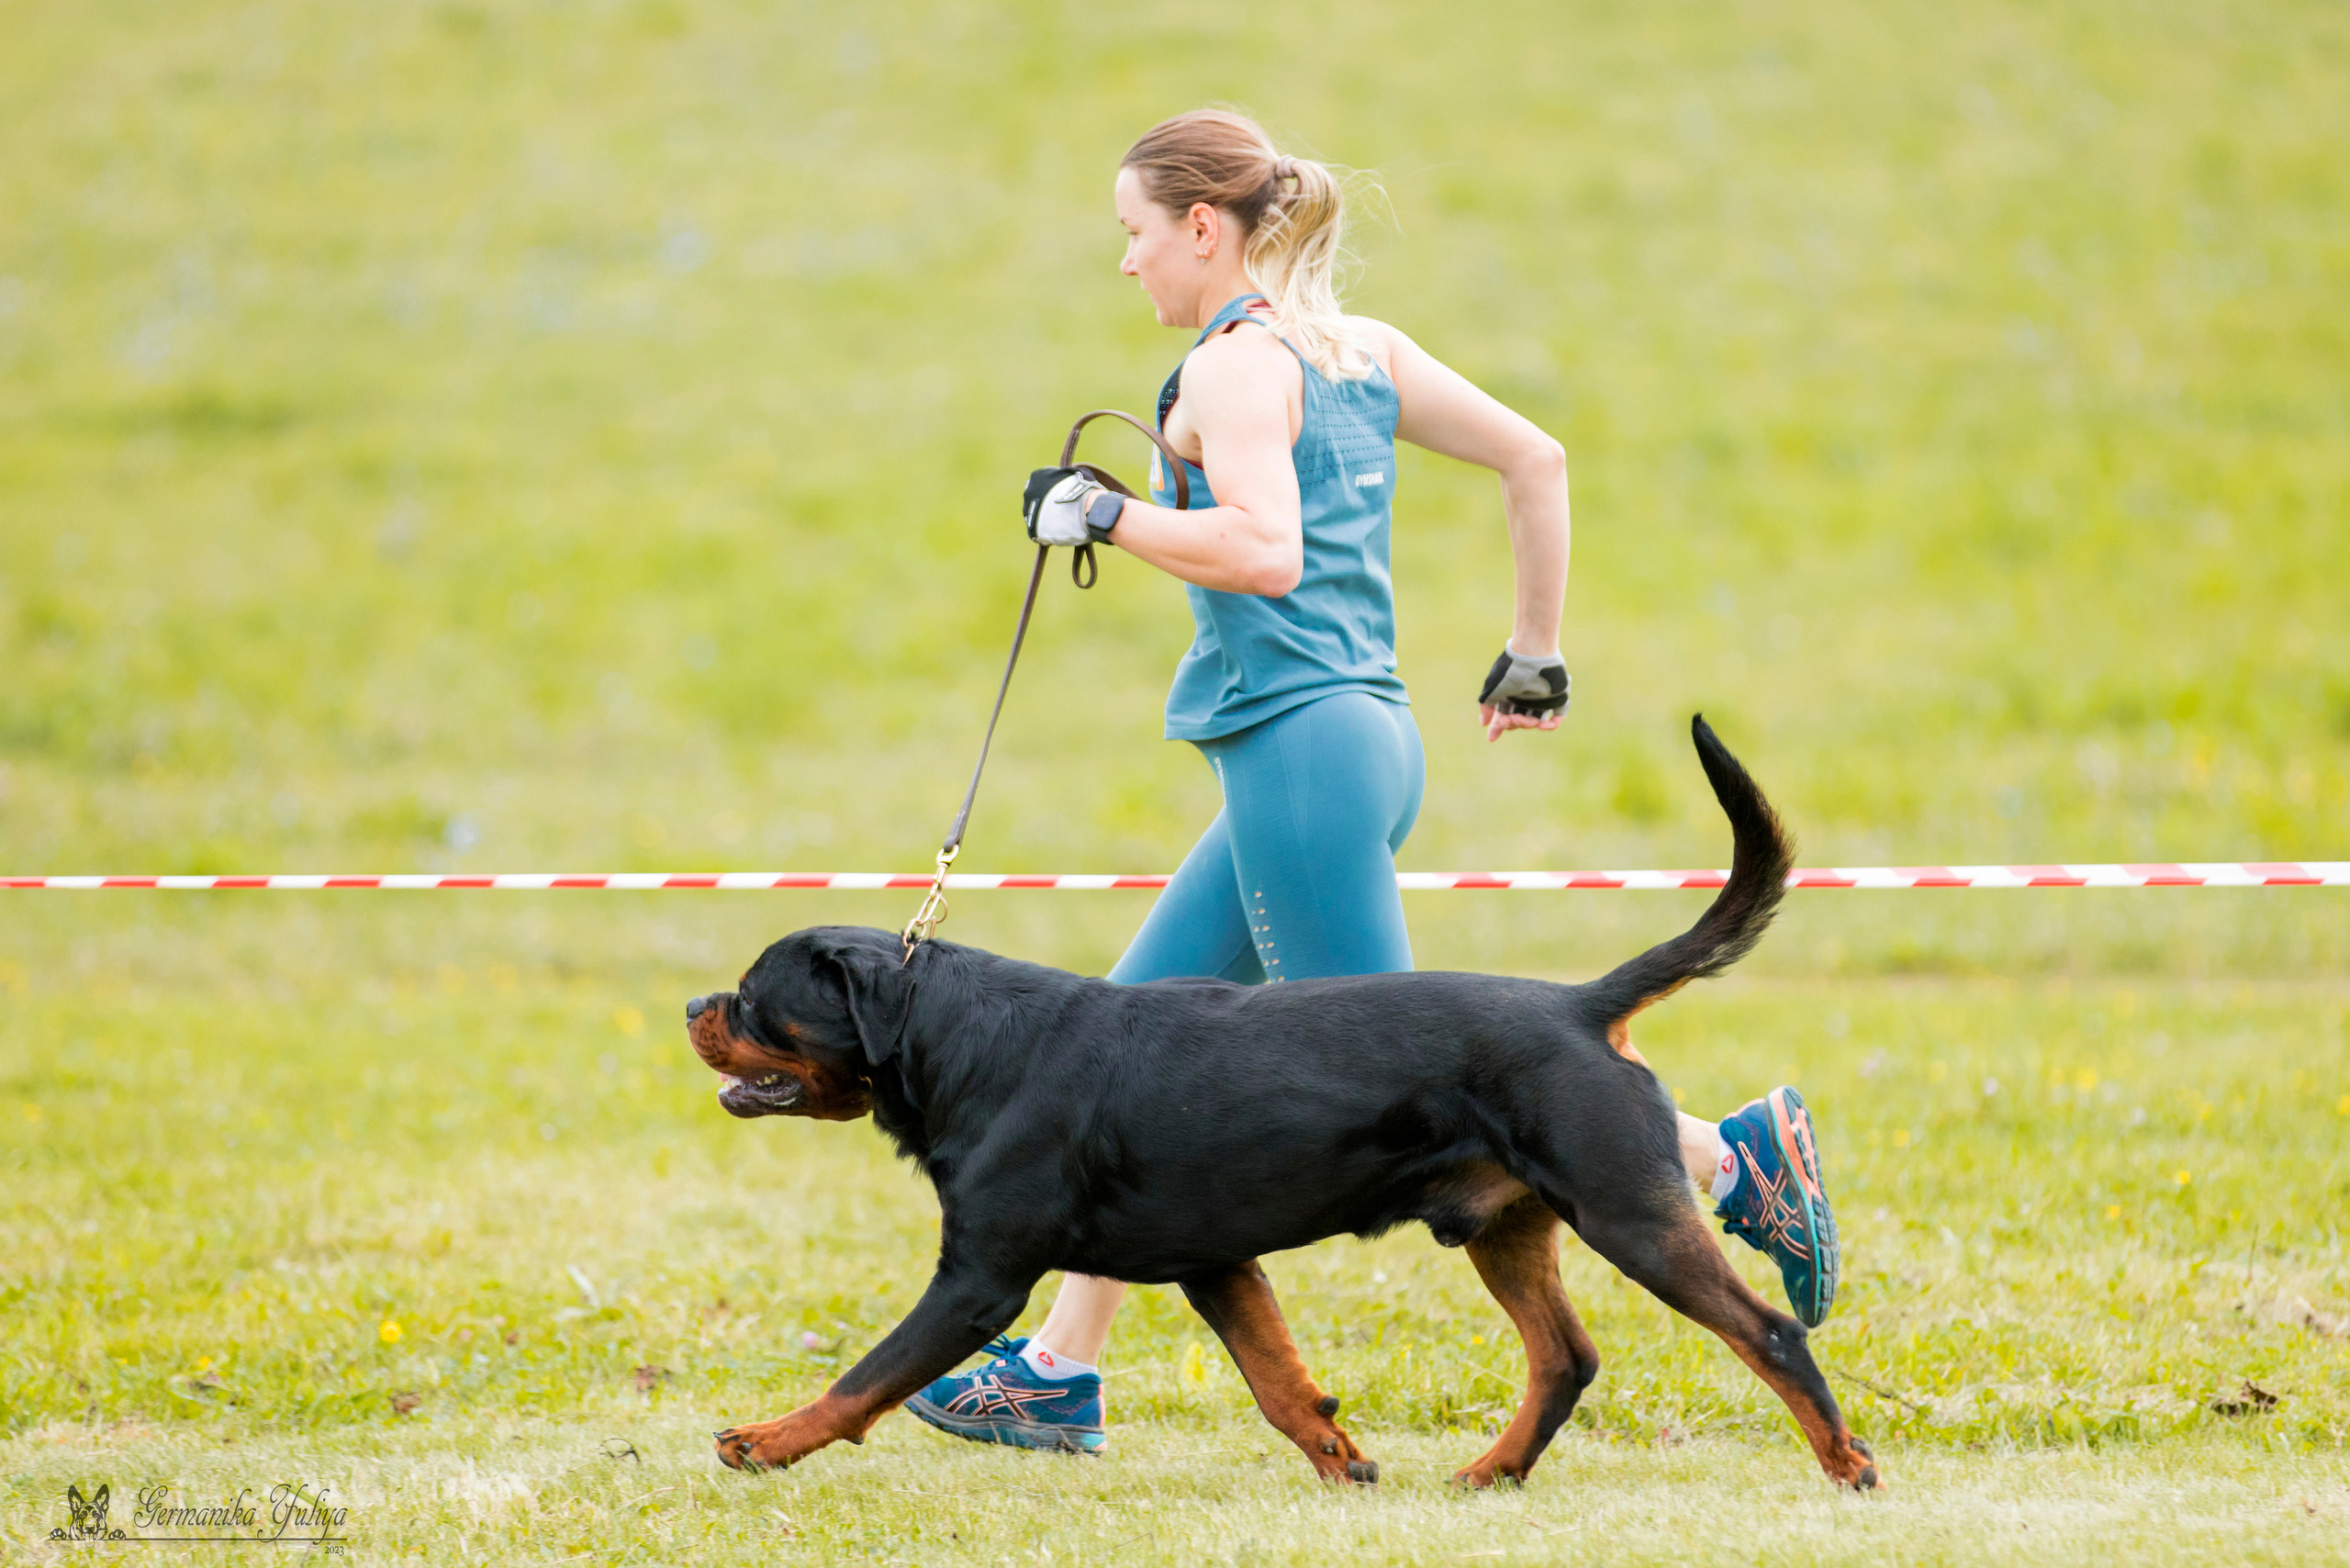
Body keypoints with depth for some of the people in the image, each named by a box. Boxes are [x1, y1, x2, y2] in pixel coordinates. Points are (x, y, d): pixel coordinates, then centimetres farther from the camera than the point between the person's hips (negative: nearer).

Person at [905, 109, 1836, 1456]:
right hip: (1365, 734, 10)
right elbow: (1537, 458, 16)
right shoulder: (1363, 351, 15)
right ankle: (1061, 1373, 13)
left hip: (1303, 751, -10)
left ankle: (1728, 1158, -9)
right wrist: (1538, 655, 23)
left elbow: (1263, 551, -25)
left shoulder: (1236, 368, -11)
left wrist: (1105, 515, -13)